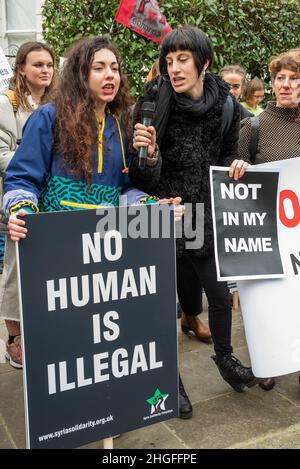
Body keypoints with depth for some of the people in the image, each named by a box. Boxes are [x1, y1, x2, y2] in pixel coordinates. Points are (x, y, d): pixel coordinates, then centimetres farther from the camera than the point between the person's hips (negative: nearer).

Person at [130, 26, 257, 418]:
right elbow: (141, 174, -8)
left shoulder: (226, 105, -1)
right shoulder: (154, 102, -11)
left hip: (206, 215, 3)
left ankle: (225, 358, 40)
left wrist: (235, 165, -7)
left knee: (220, 293, 11)